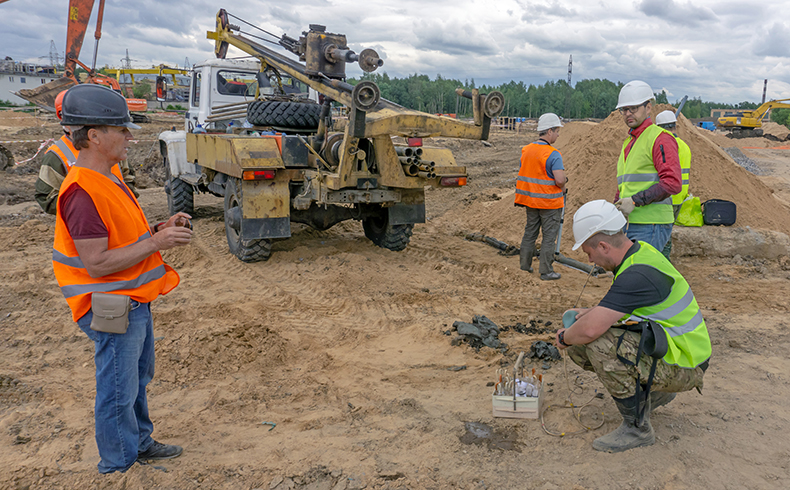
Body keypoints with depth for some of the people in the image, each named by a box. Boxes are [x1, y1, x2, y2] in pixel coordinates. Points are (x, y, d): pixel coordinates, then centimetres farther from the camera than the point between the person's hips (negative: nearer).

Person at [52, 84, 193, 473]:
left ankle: (140, 443, 42)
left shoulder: (107, 177, 7)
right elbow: (96, 263, -27)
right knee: (119, 391, 7)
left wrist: (159, 229, 1)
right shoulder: (83, 192, -25)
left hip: (134, 302, 10)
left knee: (137, 379, 24)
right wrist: (156, 243, -24)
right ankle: (119, 467, 26)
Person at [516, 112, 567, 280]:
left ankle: (525, 265, 24)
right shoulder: (553, 154, -19)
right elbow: (560, 180, -25)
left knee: (530, 232, 18)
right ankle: (546, 271, 7)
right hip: (549, 202, -7)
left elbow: (523, 173, 12)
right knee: (549, 236, 3)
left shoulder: (526, 150, 3)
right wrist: (562, 187, -4)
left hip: (530, 199, 7)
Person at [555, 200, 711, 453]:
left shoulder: (638, 275, -30)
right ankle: (654, 392, 17)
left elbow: (590, 330, -37)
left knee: (599, 344, -31)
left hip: (682, 365, -10)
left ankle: (637, 427, -12)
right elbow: (624, 305, 22)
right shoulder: (640, 250, 2)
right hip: (662, 344, 10)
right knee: (577, 346, 1)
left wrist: (565, 337, -15)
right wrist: (591, 312, 8)